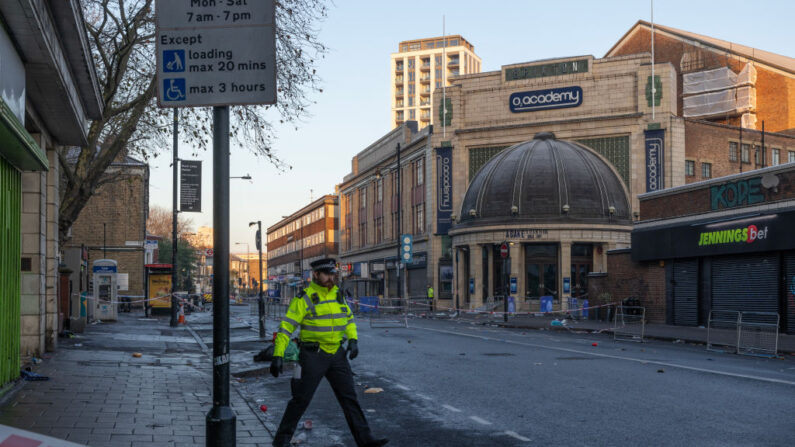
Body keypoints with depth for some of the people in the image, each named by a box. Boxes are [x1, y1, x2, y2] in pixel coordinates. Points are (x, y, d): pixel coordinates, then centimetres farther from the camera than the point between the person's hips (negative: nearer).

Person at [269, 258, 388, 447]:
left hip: (336, 354, 6)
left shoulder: (337, 294, 8)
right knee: (301, 399, 0)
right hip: (313, 355, -5)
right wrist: (278, 355, -19)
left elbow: (348, 318, 20)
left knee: (349, 396, 4)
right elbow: (286, 327, -13)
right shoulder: (305, 298, -11)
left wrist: (353, 340, 3)